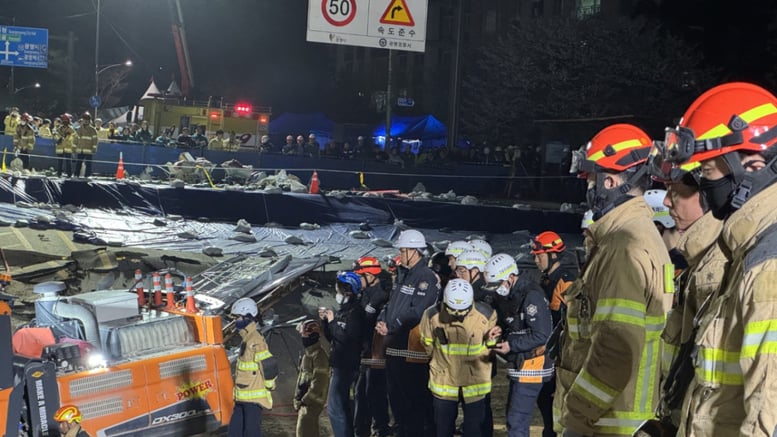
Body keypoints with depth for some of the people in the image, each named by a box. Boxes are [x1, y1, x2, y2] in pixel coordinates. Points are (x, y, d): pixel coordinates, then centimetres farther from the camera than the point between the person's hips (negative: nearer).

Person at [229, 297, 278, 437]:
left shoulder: (256, 341, -18)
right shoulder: (247, 339, 14)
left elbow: (269, 366, -23)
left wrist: (268, 387, -10)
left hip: (254, 398, -10)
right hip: (243, 397, 10)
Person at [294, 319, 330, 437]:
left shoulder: (319, 355, -17)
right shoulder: (308, 353, 15)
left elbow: (318, 382, -21)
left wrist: (305, 400, -19)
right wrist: (297, 399, 15)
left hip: (312, 402, -10)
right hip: (305, 401, 10)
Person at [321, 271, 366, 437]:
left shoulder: (355, 312, -15)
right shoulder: (342, 310, 13)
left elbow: (347, 338, -25)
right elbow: (332, 338, 17)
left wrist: (332, 322, -17)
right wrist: (326, 321, 3)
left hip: (346, 365, -10)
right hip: (339, 364, 10)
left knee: (335, 407, -10)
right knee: (342, 405, 19)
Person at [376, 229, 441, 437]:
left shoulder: (427, 278, -12)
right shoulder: (402, 275, 16)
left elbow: (417, 312, -21)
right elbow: (391, 304, 19)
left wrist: (391, 327, -17)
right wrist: (382, 321, 0)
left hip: (413, 351, -9)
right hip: (394, 346, 9)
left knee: (414, 400, -3)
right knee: (396, 398, 19)